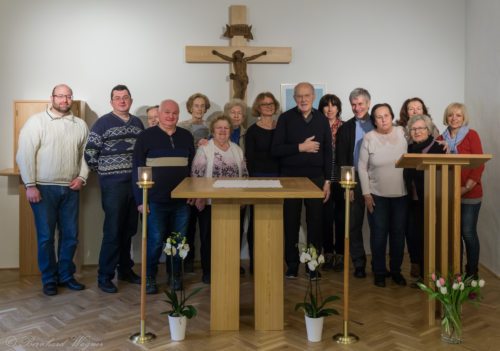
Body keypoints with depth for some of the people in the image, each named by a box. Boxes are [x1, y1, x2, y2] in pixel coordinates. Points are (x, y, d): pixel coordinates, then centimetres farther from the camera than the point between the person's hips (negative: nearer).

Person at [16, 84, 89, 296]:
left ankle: (66, 275, 23)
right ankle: (49, 279, 16)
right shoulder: (36, 121, -3)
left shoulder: (80, 125, 9)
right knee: (45, 236, 2)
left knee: (70, 235, 8)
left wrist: (82, 177, -1)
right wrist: (30, 185, -11)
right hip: (44, 188, -3)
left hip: (71, 189, 4)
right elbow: (25, 154, -7)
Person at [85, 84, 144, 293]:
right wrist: (104, 172, 1)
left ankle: (125, 270, 26)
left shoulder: (138, 123, 11)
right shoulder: (103, 123, -4)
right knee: (113, 231, -3)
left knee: (129, 229, 12)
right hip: (113, 184, -5)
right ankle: (104, 276, 8)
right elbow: (90, 153, -5)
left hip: (135, 183, 5)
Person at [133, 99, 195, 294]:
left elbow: (193, 167, 12)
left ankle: (175, 276, 26)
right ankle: (150, 277, 20)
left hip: (181, 200, 3)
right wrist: (140, 200, -8)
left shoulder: (187, 136, 9)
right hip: (155, 201, -3)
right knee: (155, 241, 2)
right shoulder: (146, 136, -1)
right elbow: (137, 170, -3)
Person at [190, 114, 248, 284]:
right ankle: (207, 271, 16)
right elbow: (196, 175, -10)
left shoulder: (237, 150, 9)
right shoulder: (204, 149, -5)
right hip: (210, 202, -4)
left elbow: (244, 174, 13)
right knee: (208, 237, 5)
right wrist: (199, 197, -16)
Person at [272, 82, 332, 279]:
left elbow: (328, 152, 7)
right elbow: (275, 150, -7)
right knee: (290, 223, 5)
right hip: (290, 177, -1)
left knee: (315, 222, 5)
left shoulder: (321, 120, 5)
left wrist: (327, 181, 2)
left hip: (316, 177, 2)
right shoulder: (286, 119, -1)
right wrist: (300, 147, -15)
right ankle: (292, 265, 17)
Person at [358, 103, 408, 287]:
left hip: (401, 194, 1)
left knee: (398, 234, 10)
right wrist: (366, 194, -4)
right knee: (379, 235, 4)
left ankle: (396, 270, 26)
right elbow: (362, 167, -1)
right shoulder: (369, 138, -4)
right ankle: (379, 272, 20)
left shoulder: (402, 133, -1)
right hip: (377, 195, -1)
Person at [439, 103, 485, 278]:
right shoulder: (442, 138, 9)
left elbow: (479, 165, -8)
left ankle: (472, 273, 10)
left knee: (468, 233, -3)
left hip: (469, 193, -4)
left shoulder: (471, 135, -3)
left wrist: (466, 188, -15)